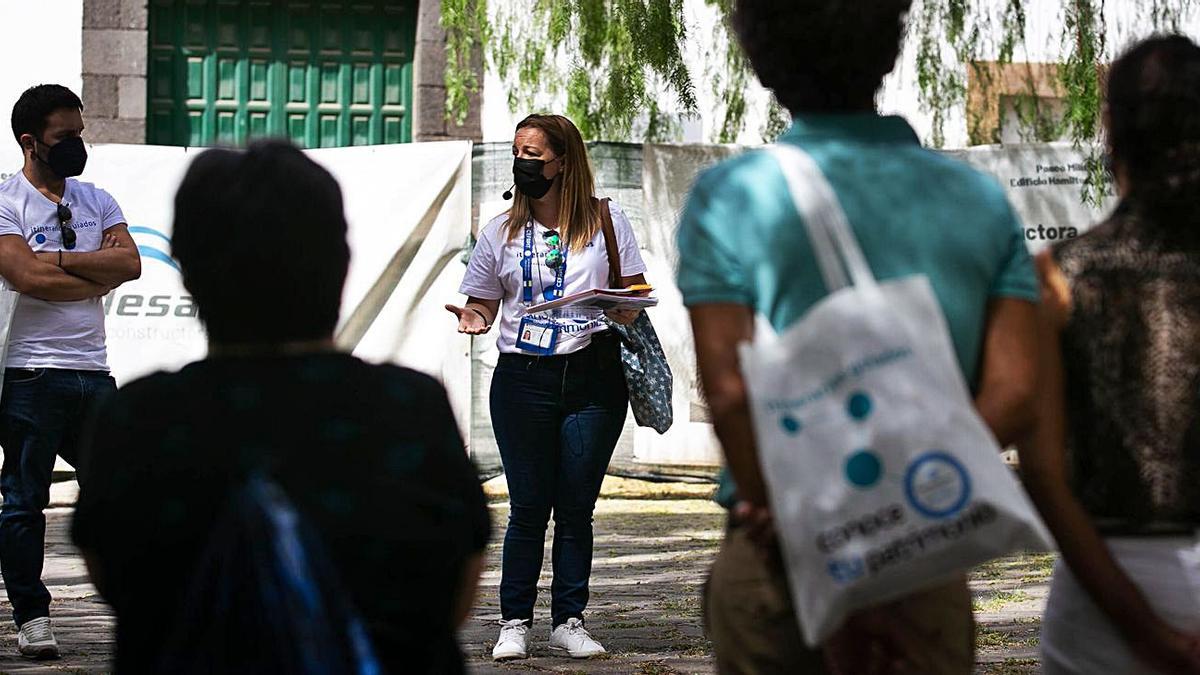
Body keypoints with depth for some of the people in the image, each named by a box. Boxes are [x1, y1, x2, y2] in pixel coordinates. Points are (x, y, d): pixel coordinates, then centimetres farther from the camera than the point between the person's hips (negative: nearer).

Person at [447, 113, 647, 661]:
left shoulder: (606, 220, 6)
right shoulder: (501, 232, 11)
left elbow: (636, 291, 7)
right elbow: (483, 303, 14)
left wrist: (620, 308, -15)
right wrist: (472, 318, -8)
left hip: (593, 375, 0)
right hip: (523, 379, 1)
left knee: (576, 505, 4)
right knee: (529, 506, 0)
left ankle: (569, 621, 11)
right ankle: (515, 622, 8)